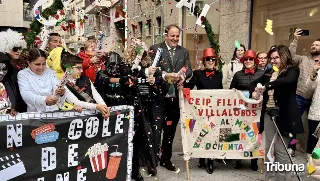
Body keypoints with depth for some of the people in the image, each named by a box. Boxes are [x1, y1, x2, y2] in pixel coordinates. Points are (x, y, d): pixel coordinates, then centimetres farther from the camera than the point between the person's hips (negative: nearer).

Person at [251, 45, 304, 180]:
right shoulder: (269, 72, 13)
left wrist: (266, 86, -36)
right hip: (268, 114, 6)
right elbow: (254, 83, 16)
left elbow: (287, 81, -27)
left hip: (283, 115, -6)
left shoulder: (292, 70, -5)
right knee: (269, 148, 12)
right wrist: (254, 92, -8)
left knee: (281, 150, 0)